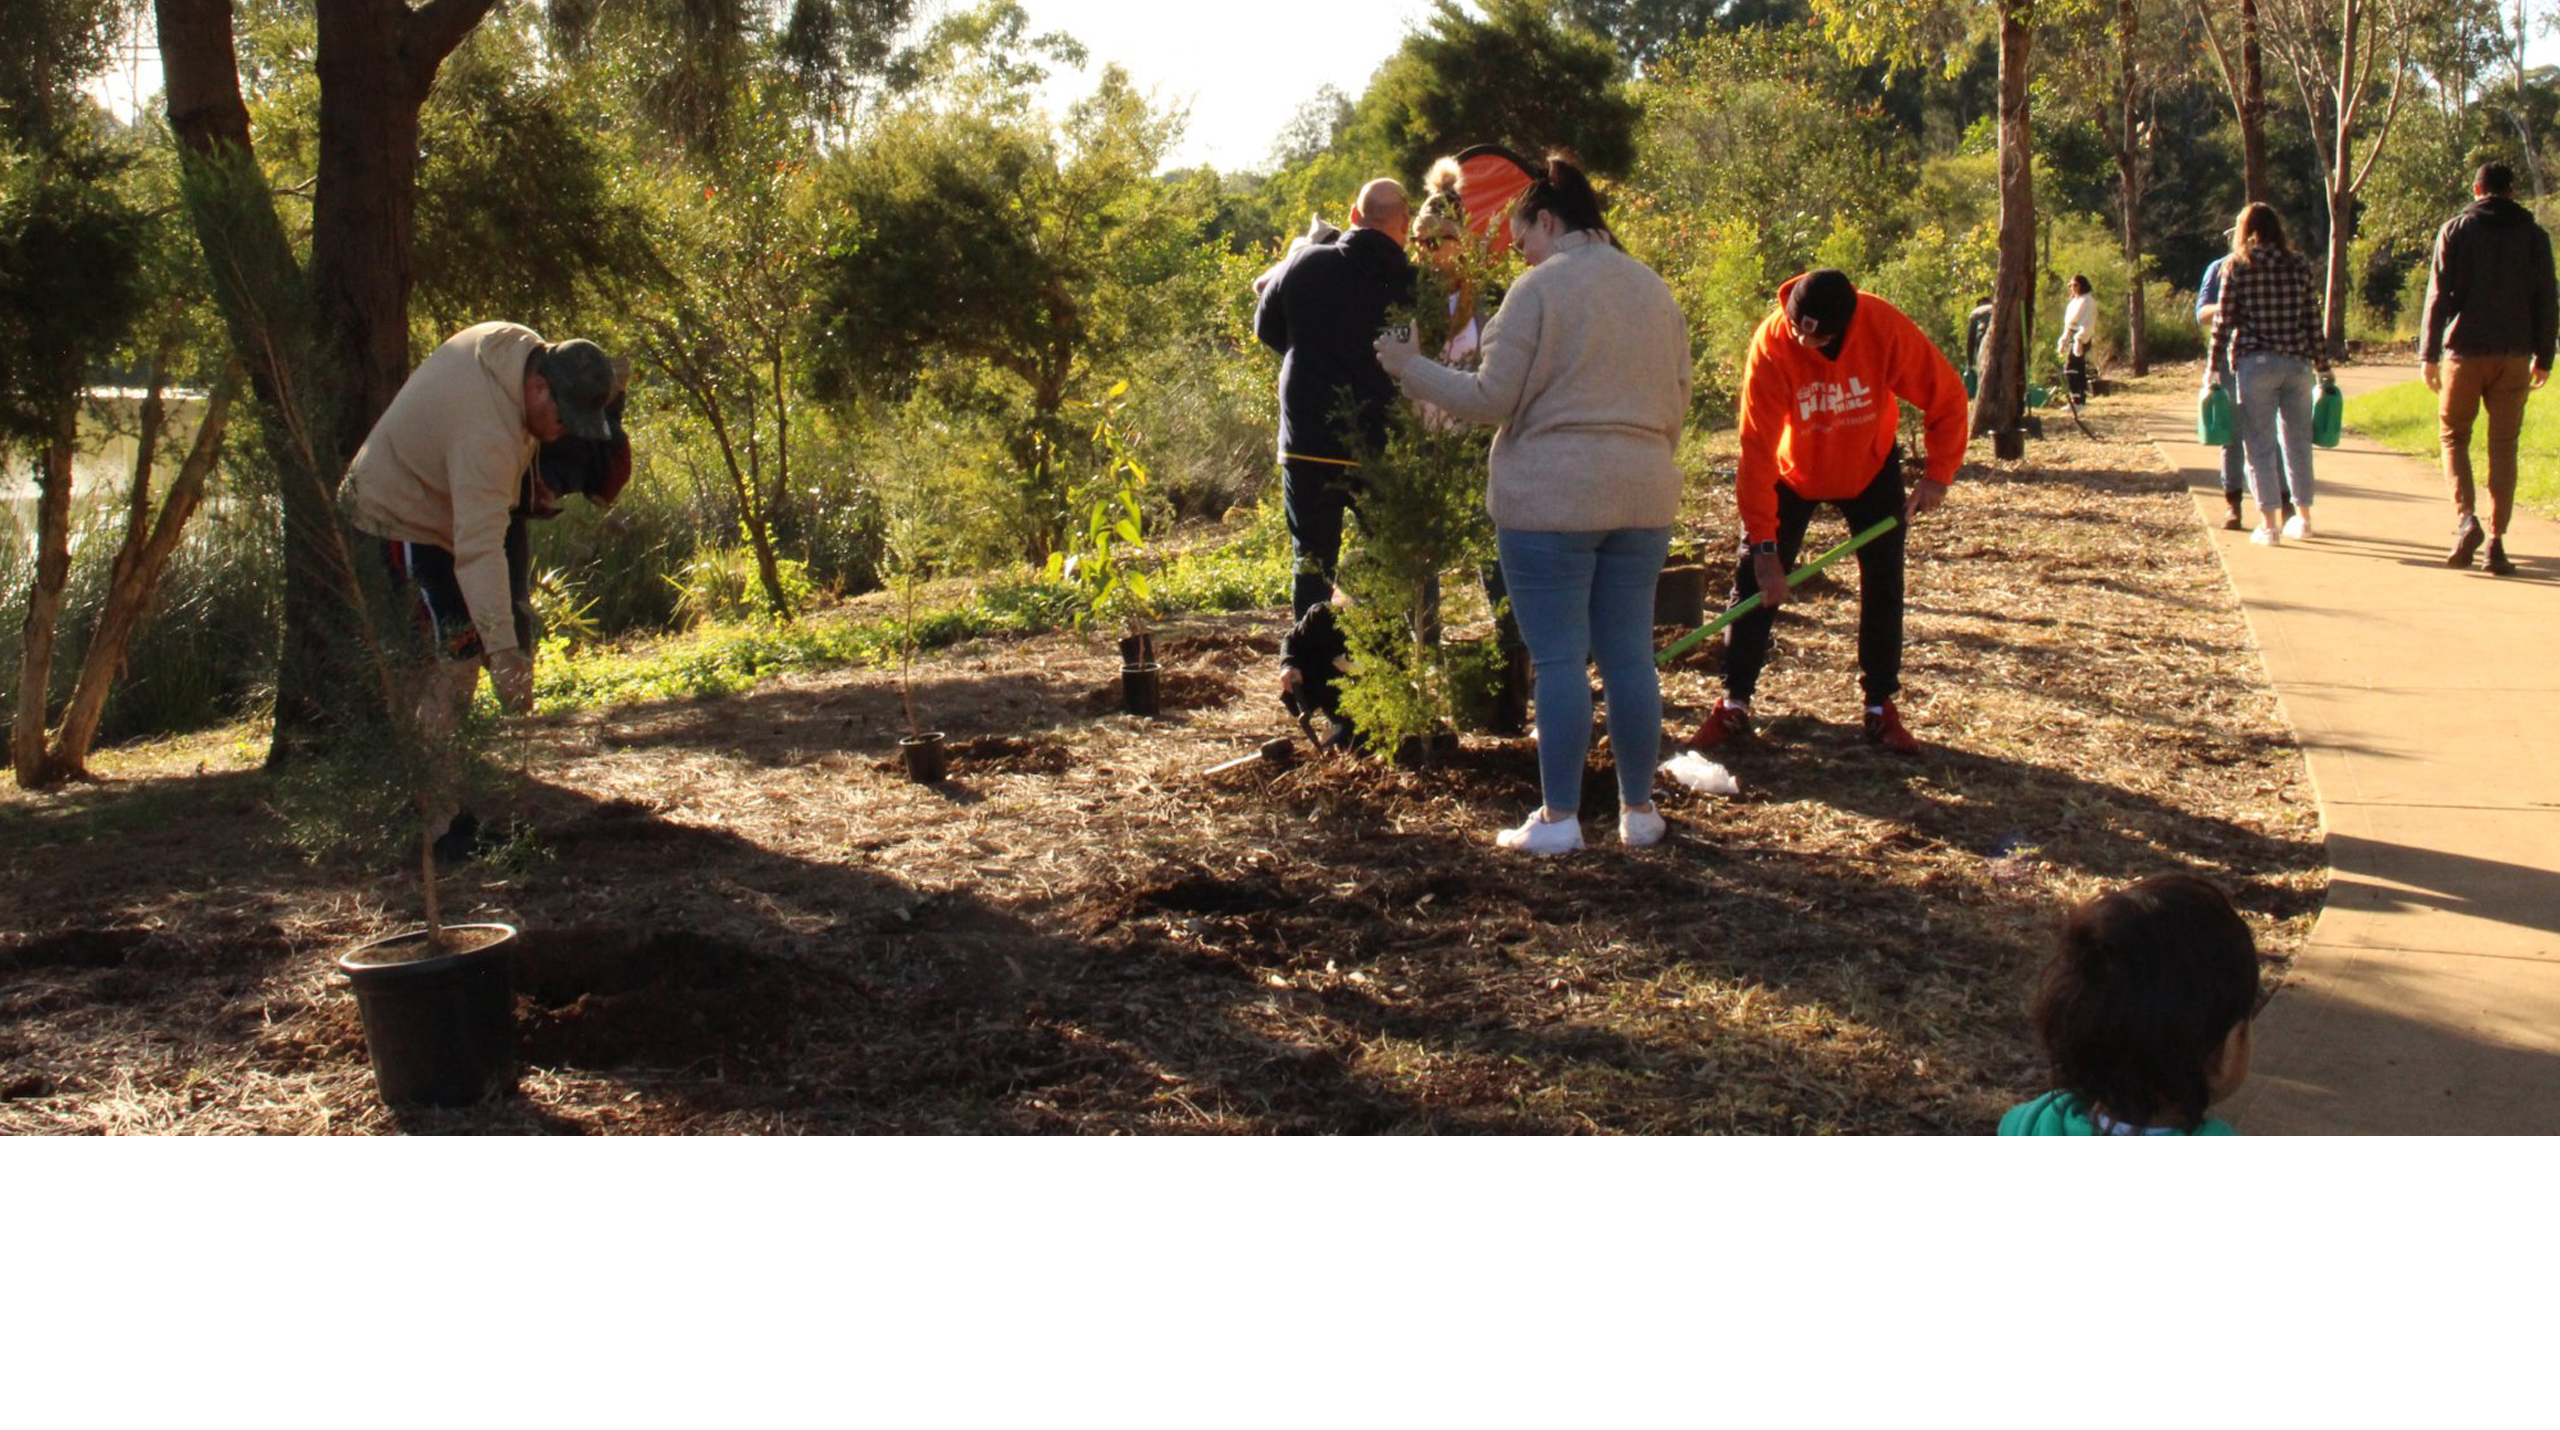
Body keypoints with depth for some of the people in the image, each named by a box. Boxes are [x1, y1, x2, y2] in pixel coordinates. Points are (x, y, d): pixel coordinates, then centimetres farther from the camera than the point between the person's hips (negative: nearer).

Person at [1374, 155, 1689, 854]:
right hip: (1643, 498, 6)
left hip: (1550, 499, -6)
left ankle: (1559, 817, 3)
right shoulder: (1655, 290, 13)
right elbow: (1676, 402, 16)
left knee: (1559, 658, -1)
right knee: (1629, 653, 11)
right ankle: (1639, 809, 16)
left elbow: (1494, 398, -11)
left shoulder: (1541, 287, -8)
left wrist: (1409, 366, 1)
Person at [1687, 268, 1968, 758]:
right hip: (1793, 473, -1)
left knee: (1884, 583, 0)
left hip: (1870, 469, 1)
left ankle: (1882, 708, 11)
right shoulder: (1772, 343, -32)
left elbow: (1945, 395, -15)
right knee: (1756, 580, -6)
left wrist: (1939, 474, -22)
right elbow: (1756, 449, -32)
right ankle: (1734, 705, 4)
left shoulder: (1885, 328, -29)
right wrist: (1764, 545, -34)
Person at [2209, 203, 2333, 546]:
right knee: (2297, 440, 15)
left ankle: (2268, 524, 0)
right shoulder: (2299, 266, 5)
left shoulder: (2237, 267, -2)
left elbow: (2222, 322, -5)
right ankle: (2302, 517, 23)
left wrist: (2212, 368, 1)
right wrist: (2323, 371, 11)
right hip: (2297, 362, 3)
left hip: (2255, 363, -3)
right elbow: (2313, 322, 6)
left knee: (2259, 444, 2)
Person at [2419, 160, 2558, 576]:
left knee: (2454, 435, 10)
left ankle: (2465, 518, -12)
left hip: (2465, 350, -2)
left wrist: (2428, 354, -2)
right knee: (2503, 446, 5)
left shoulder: (2456, 229, 0)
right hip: (2514, 355, 2)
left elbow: (2438, 295, -4)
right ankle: (2497, 541, 1)